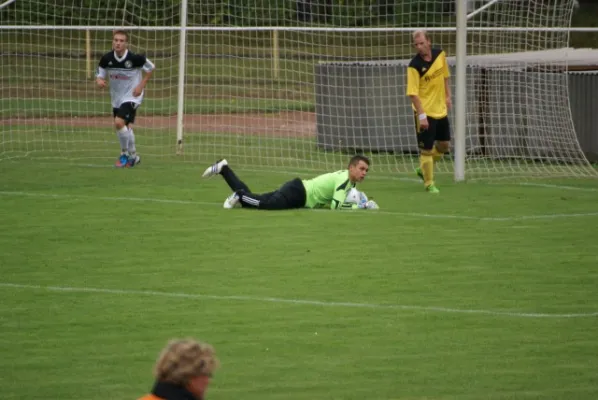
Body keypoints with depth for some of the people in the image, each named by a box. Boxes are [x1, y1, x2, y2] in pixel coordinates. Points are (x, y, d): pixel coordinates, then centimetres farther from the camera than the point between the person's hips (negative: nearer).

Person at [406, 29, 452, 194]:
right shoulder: (414, 66, -20)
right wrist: (421, 115, -27)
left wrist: (447, 96, 15)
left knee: (444, 145, 17)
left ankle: (423, 169, 36)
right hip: (425, 113, -6)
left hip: (441, 110, 6)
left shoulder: (440, 54, -3)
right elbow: (413, 93, -22)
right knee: (427, 149, -3)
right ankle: (429, 184, 11)